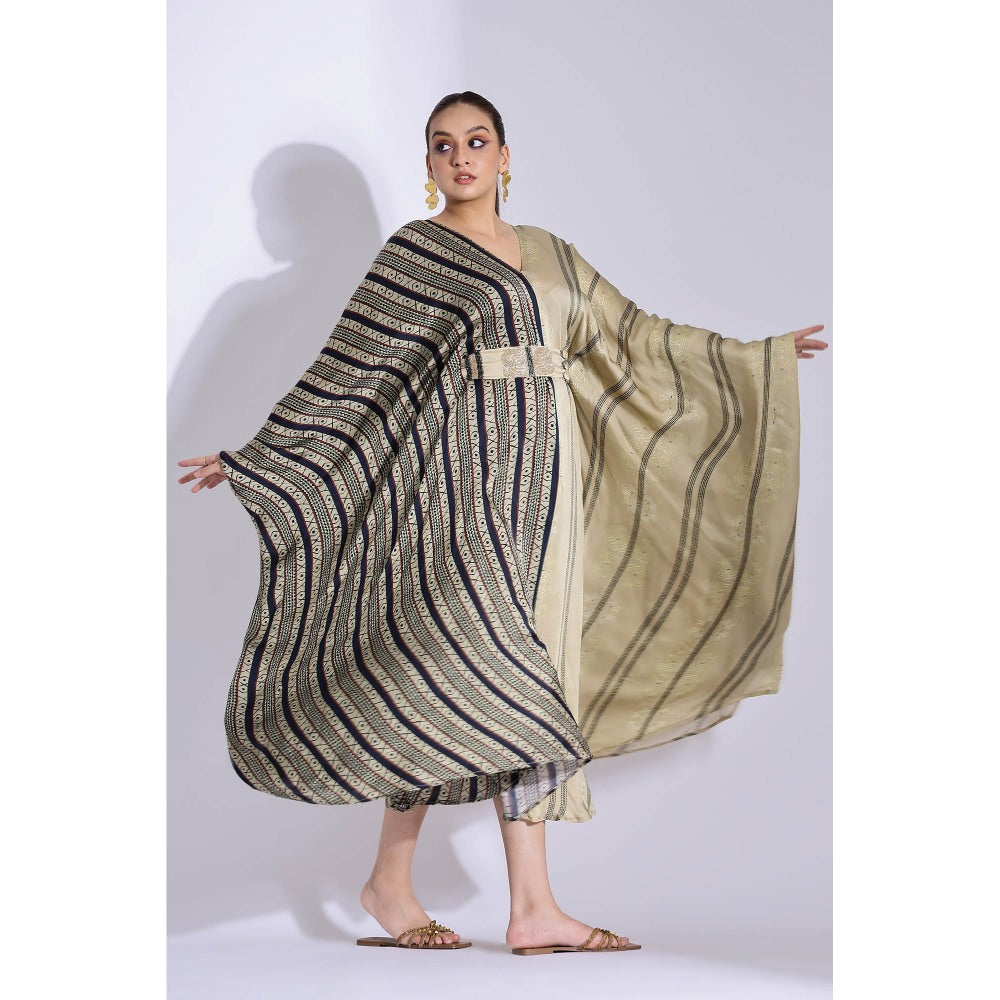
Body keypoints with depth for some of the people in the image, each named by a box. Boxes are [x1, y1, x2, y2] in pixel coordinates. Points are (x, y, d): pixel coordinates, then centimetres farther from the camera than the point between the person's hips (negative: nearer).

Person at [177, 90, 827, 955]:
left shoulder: (551, 256, 18)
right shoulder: (414, 252, 2)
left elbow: (633, 336, 24)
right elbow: (346, 371, 1)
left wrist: (766, 356, 27)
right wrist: (255, 458, -3)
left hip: (538, 478, 6)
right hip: (461, 472, -5)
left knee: (520, 675, 2)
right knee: (456, 663, -14)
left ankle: (534, 908, 0)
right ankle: (389, 880, -2)